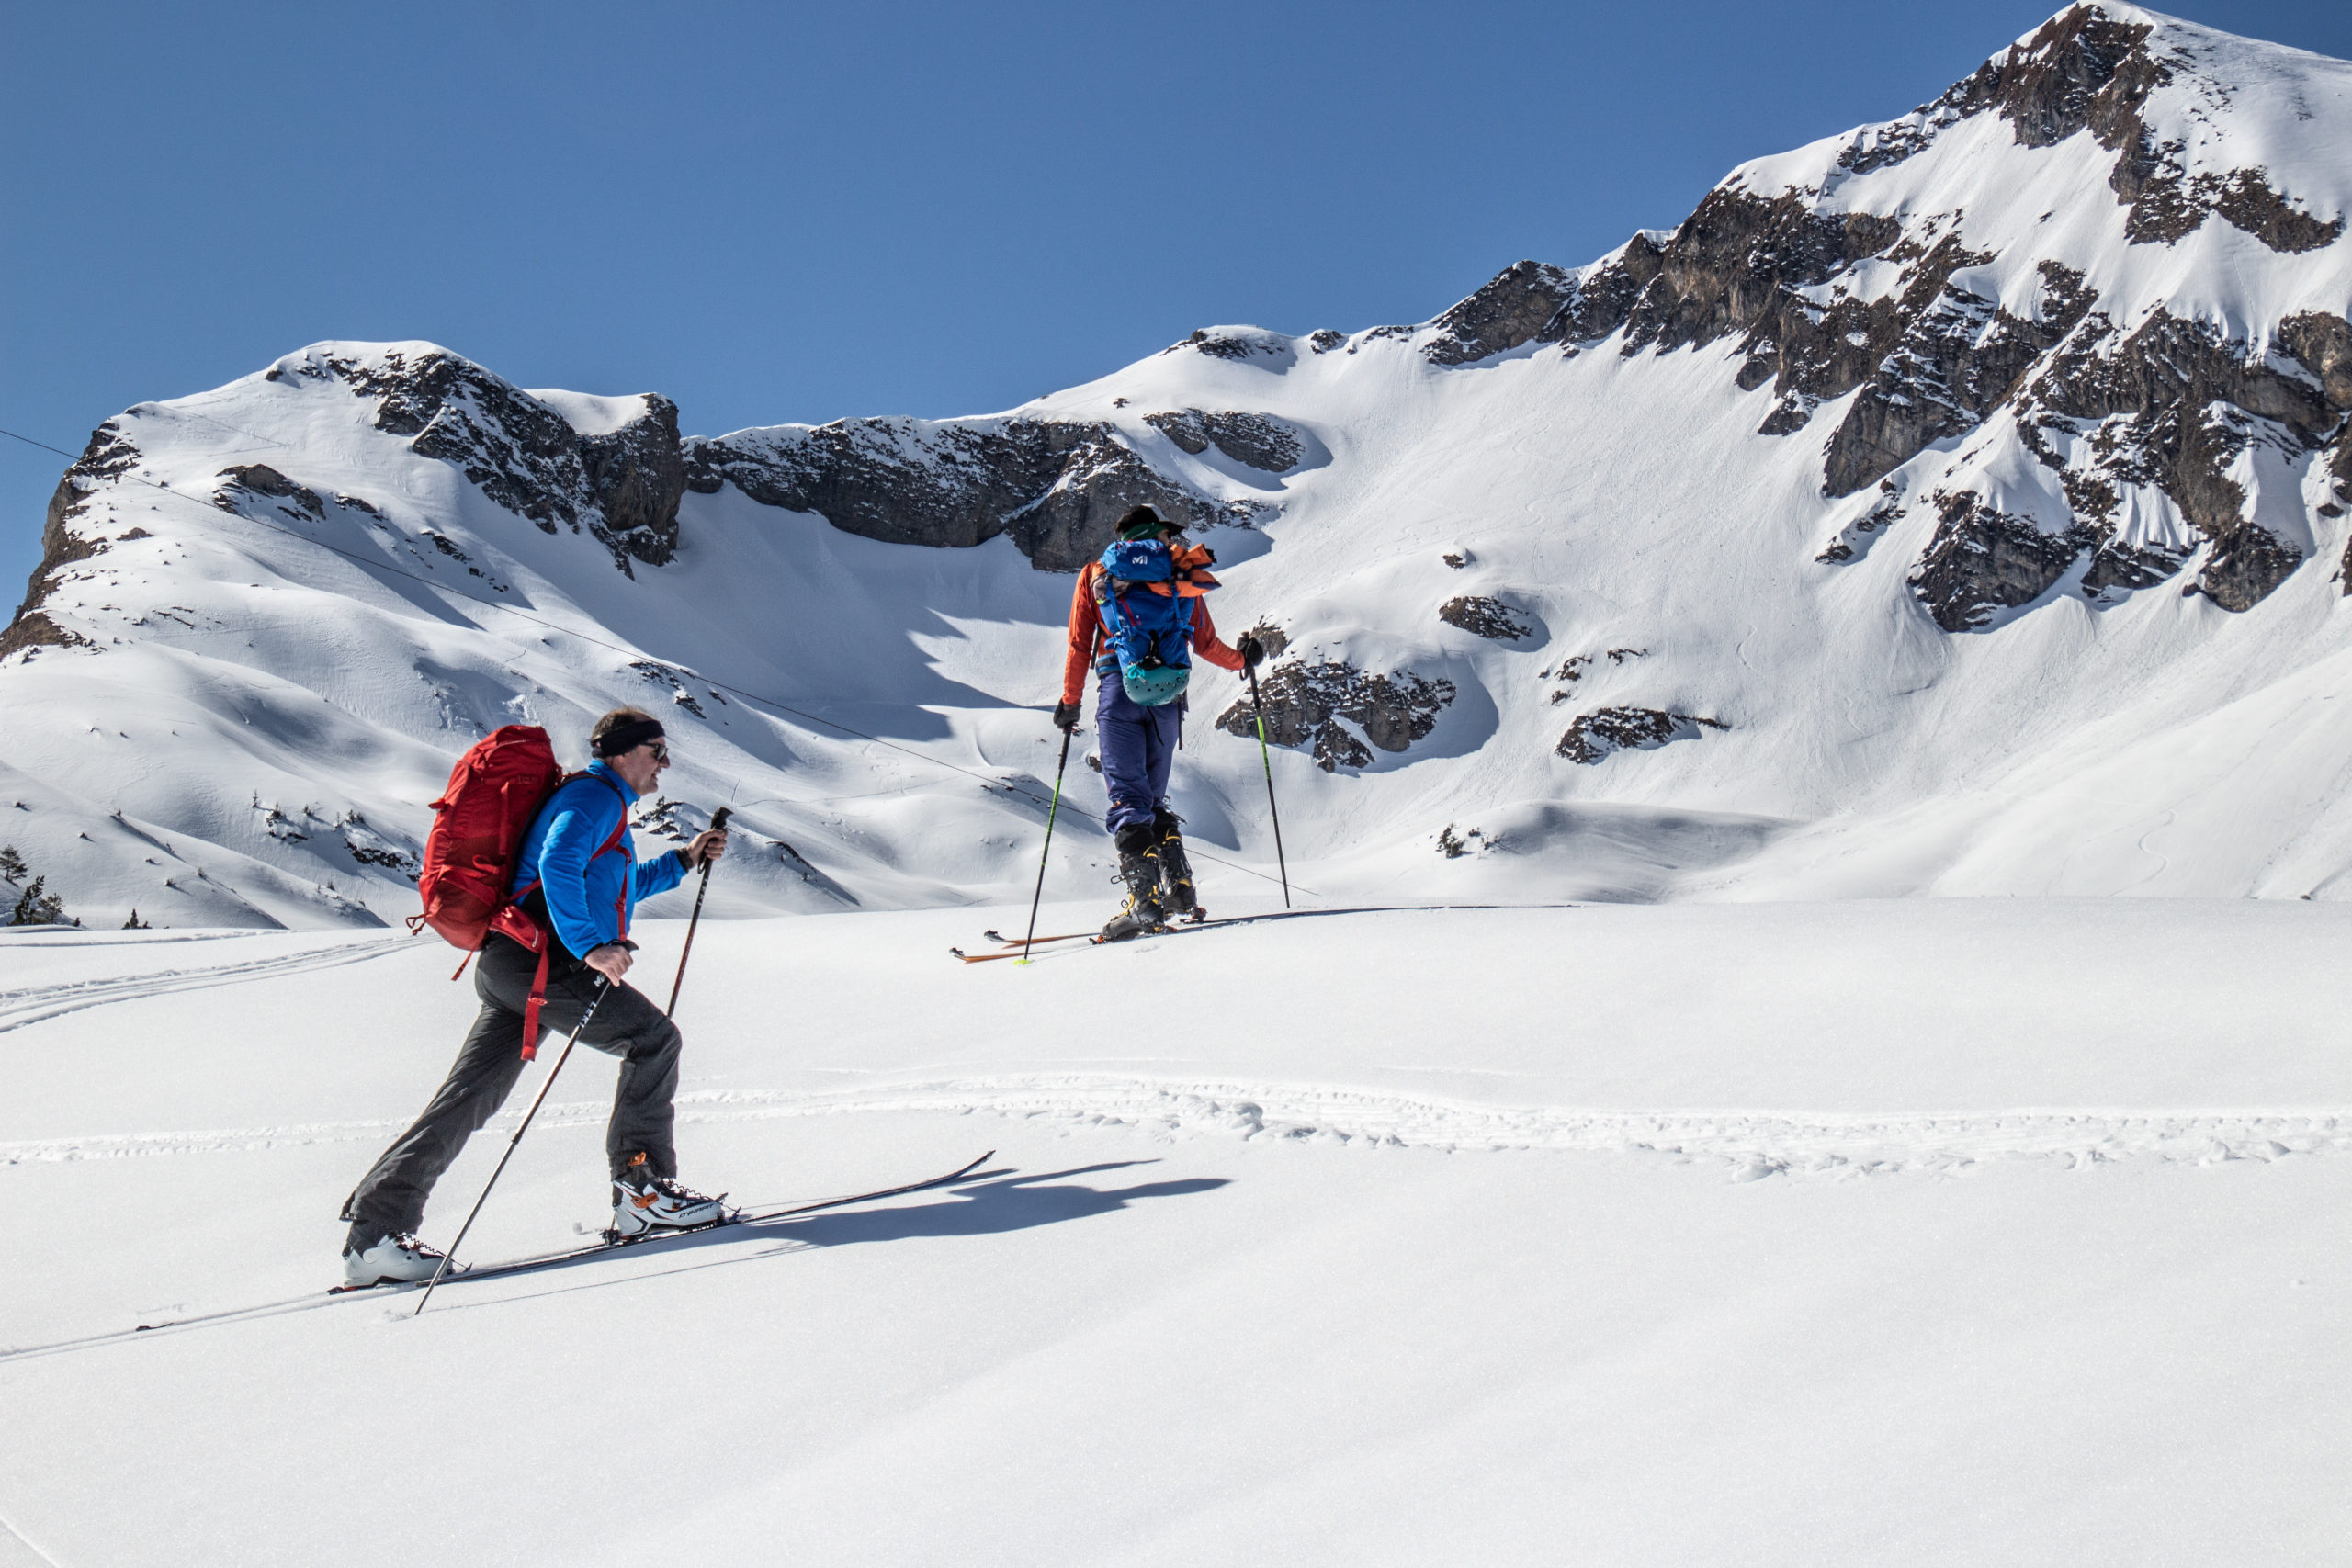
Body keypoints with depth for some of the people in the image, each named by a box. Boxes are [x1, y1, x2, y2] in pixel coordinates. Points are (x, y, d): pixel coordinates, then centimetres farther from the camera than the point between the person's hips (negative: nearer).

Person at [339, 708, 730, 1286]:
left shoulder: (600, 802, 29)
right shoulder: (597, 795, -4)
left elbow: (613, 888, 43)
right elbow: (558, 866, -22)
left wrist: (683, 860, 39)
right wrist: (590, 946, -27)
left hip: (508, 967, 10)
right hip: (539, 961, -10)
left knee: (467, 1099, 5)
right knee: (654, 1038, -5)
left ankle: (374, 1232, 3)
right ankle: (643, 1186, -2)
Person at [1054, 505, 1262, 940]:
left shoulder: (1096, 574, 12)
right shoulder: (1181, 574, 14)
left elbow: (1079, 645, 9)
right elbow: (1206, 645, 15)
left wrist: (1070, 701, 17)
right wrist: (1242, 658, 34)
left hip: (1119, 690, -2)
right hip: (1168, 696, 3)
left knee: (1128, 799, -6)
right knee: (1153, 797, 18)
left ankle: (1145, 900, -19)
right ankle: (1179, 887, 12)